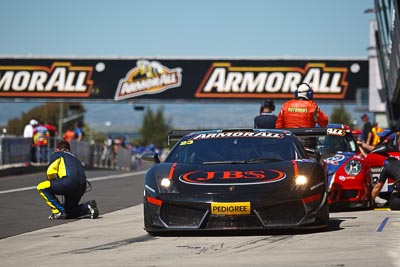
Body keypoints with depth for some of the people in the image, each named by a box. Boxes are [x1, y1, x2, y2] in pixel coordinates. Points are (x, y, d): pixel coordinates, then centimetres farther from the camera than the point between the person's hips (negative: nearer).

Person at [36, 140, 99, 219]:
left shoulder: (57, 154, 17)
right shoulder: (74, 157, 36)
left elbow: (50, 172, 2)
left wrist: (53, 184, 22)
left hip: (70, 182, -7)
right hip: (82, 187, 7)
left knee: (41, 187, 4)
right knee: (68, 213, 24)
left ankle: (58, 211, -3)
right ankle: (88, 207, 1)